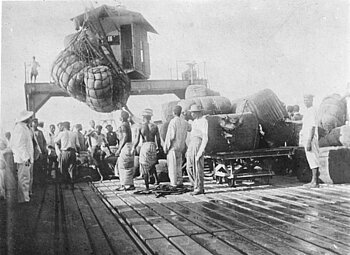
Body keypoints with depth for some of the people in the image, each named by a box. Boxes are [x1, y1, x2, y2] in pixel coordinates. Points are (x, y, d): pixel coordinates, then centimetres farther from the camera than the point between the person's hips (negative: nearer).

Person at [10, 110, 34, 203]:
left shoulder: (26, 128, 16)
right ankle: (23, 198, 1)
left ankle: (28, 193, 29)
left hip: (28, 157, 10)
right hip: (23, 158, -10)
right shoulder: (19, 128, -15)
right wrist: (25, 158, -23)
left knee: (29, 177, 17)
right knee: (24, 178, -5)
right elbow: (18, 145, -20)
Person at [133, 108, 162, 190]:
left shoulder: (140, 127, -6)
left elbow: (137, 141, -8)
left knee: (145, 166, 8)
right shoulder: (155, 126, 0)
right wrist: (159, 147, 18)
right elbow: (158, 139, 1)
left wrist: (134, 148, 8)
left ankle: (147, 186, 8)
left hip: (144, 146, -2)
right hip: (153, 146, 2)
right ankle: (156, 178, 4)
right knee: (152, 164, 24)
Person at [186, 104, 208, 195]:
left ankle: (199, 188, 2)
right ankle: (197, 186, 13)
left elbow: (205, 137, -12)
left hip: (198, 144, -9)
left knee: (198, 168, -5)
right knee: (190, 168, 5)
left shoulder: (203, 121, -7)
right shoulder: (194, 121, 20)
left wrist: (201, 150, -19)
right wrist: (188, 150, 20)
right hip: (191, 144, 9)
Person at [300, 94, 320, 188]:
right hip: (307, 139, 10)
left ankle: (315, 182, -7)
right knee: (311, 160, 10)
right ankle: (314, 181, 14)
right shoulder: (307, 111, 18)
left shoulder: (312, 111, -12)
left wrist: (309, 142, -23)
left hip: (311, 139, -10)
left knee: (313, 160, -8)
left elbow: (313, 127, -19)